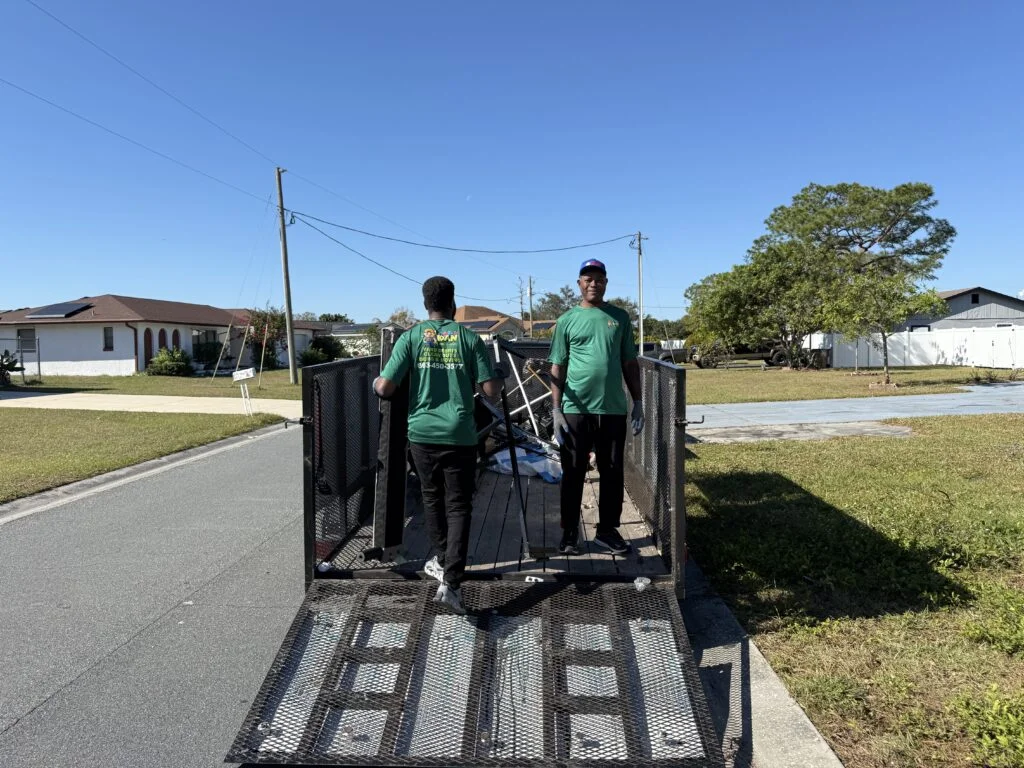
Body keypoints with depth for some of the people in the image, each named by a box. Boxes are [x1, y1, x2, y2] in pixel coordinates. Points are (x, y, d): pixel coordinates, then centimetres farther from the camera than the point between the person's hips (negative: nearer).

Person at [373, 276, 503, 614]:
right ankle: (450, 582, -3)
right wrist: (502, 378, 18)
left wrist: (376, 382, 18)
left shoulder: (411, 337, 0)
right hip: (460, 436, -1)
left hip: (422, 433, 2)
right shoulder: (469, 338, 0)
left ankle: (442, 561, 36)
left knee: (432, 498, 21)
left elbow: (385, 389, -5)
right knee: (458, 506, 5)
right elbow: (491, 390, -4)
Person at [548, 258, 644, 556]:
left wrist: (638, 402, 7)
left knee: (612, 473, 9)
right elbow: (557, 368, 1)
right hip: (575, 410, -2)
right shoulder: (567, 320, 3)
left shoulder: (620, 317, 9)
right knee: (573, 474, 5)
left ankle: (607, 530, 22)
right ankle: (569, 532, 16)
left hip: (613, 409, 2)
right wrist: (556, 410, -6)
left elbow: (629, 363, 12)